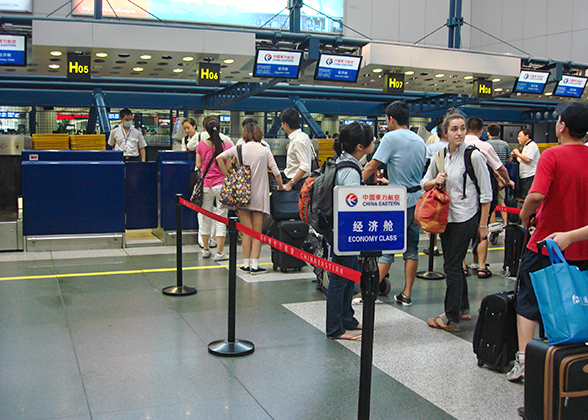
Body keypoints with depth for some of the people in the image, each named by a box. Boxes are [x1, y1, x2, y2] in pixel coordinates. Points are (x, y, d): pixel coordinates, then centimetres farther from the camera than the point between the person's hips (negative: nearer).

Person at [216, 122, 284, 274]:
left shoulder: (239, 149, 0)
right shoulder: (265, 150, -2)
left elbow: (219, 158, -6)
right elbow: (275, 171, -5)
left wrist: (228, 176, 0)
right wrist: (281, 186, 10)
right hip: (260, 195, -1)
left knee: (246, 231, 8)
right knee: (257, 232, 4)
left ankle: (246, 264, 10)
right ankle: (255, 265, 1)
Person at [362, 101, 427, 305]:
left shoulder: (391, 138, -9)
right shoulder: (419, 140, 12)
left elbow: (372, 166, -12)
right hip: (418, 199, 6)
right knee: (411, 247, 10)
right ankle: (406, 294, 13)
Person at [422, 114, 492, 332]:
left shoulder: (474, 155, -10)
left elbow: (486, 193, -8)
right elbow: (425, 183, 15)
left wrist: (483, 224, -9)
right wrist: (435, 181, -8)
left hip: (466, 217, -6)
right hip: (446, 216, 7)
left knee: (452, 265, -6)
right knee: (453, 264, 15)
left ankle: (452, 318, 3)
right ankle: (463, 309, 30)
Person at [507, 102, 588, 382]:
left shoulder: (553, 156, -15)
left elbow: (536, 195, -28)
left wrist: (525, 216, -9)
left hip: (546, 245, -5)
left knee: (528, 305, 9)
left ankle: (523, 360, 4)